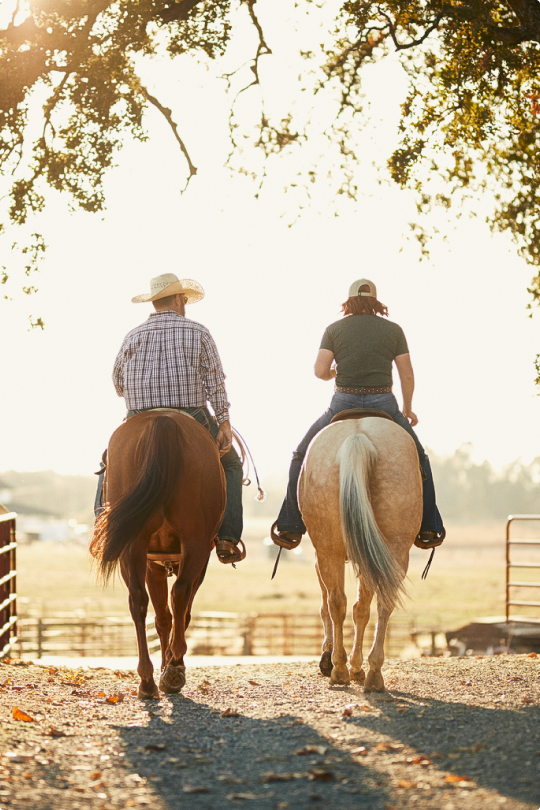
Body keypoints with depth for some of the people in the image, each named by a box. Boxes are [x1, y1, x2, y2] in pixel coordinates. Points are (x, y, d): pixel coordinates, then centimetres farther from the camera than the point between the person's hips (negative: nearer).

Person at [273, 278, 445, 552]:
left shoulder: (334, 329, 4)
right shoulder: (393, 330, 6)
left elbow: (320, 371, -4)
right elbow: (407, 375, 6)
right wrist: (408, 409, 21)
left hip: (343, 406, 0)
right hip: (384, 405, 0)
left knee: (301, 457, 19)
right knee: (418, 460, 22)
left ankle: (291, 528, 13)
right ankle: (428, 529, 19)